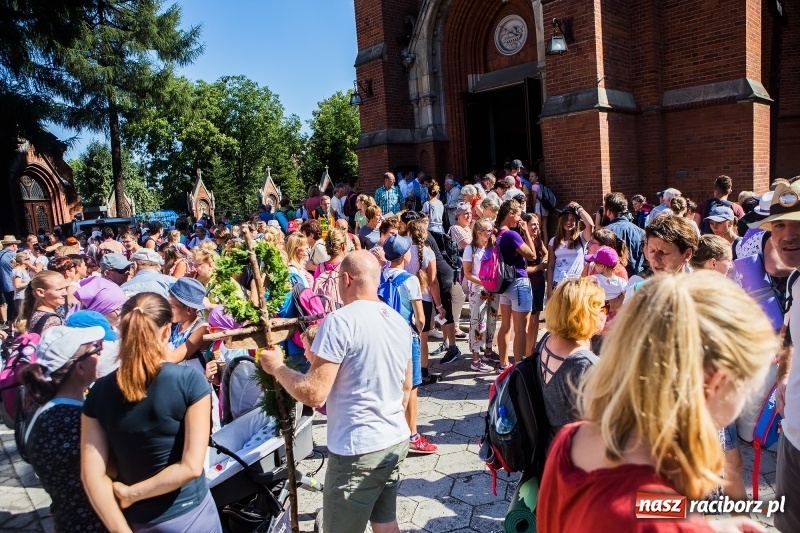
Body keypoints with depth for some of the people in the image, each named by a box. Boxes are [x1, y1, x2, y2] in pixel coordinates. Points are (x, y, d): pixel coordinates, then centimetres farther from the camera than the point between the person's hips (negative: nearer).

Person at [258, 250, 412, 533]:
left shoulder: (340, 321, -19)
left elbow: (314, 394, -20)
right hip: (397, 440, 8)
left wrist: (276, 367, -4)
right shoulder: (400, 322, 5)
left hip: (358, 449, -7)